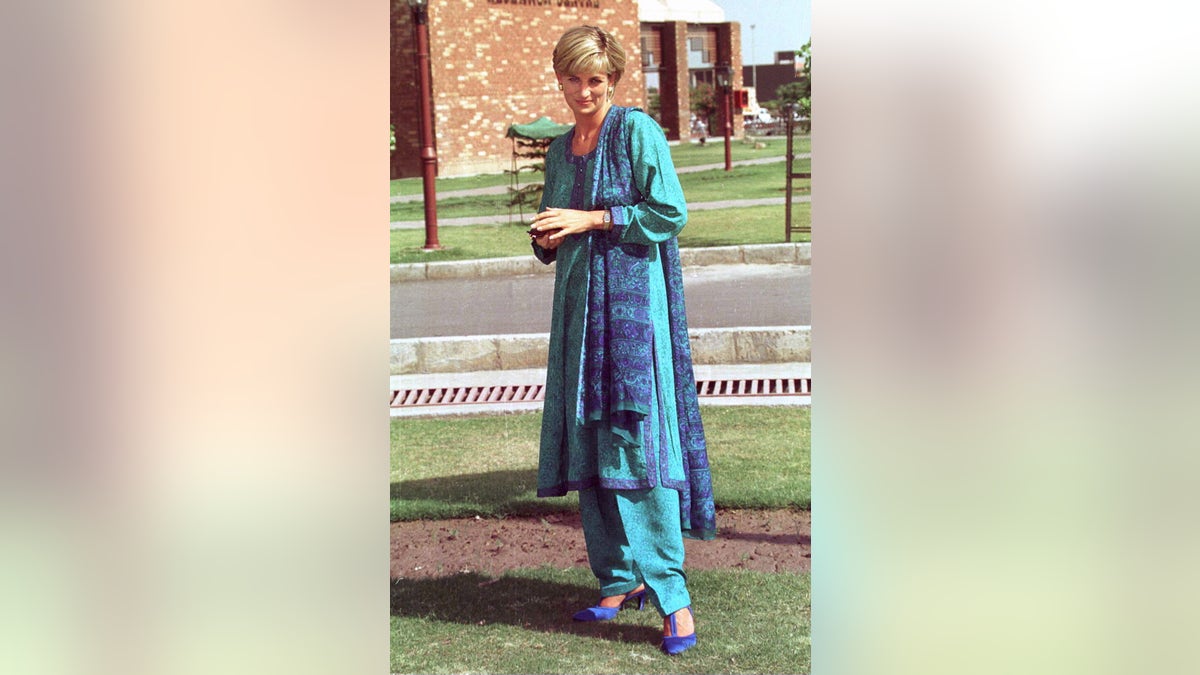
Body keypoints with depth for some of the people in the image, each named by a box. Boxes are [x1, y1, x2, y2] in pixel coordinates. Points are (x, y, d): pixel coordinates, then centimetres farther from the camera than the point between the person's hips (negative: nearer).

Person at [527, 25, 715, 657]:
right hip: (578, 303, 7)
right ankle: (619, 580, 15)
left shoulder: (636, 130, -4)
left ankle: (670, 594, -10)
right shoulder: (560, 150, 16)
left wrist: (593, 219, -14)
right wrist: (546, 239, 0)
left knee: (636, 441, -12)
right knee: (589, 444, 6)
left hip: (633, 301, -7)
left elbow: (671, 212, -11)